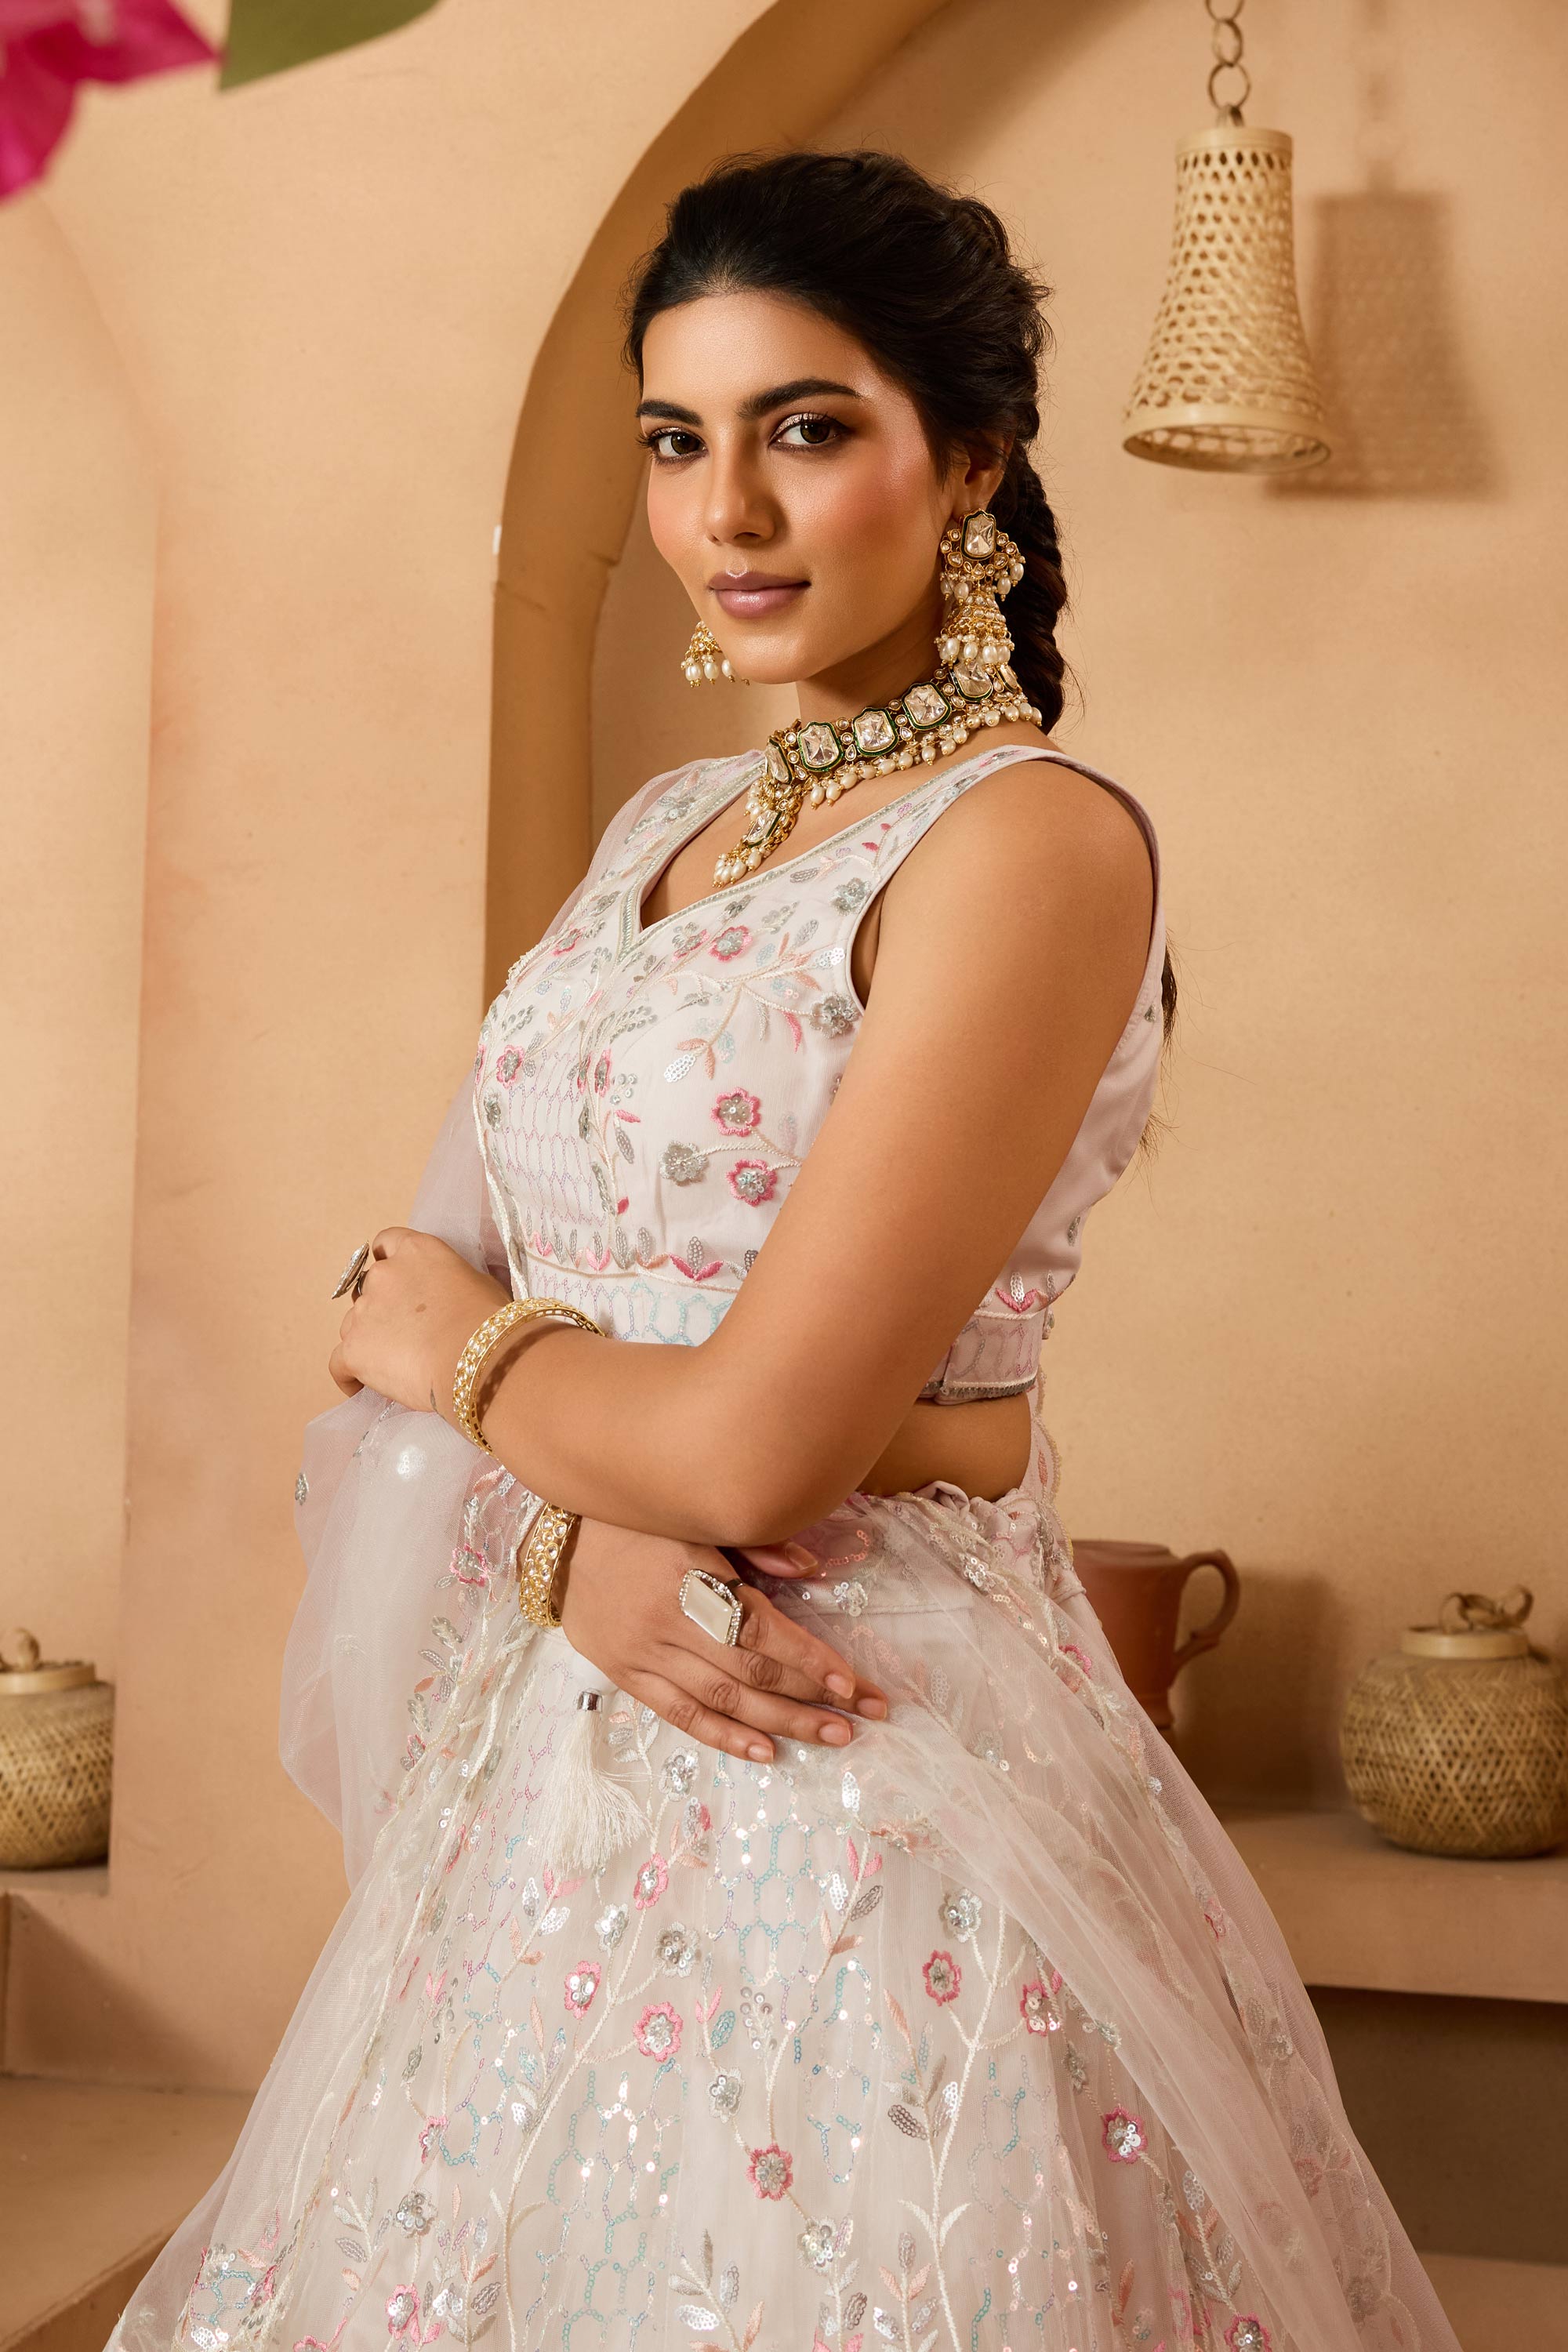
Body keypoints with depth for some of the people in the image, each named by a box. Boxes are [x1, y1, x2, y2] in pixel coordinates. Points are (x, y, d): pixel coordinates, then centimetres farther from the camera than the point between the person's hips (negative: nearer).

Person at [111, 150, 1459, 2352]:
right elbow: (430, 1283, 6)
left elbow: (759, 1444, -23)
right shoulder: (668, 825, 9)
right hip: (557, 1753, 7)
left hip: (860, 1770, -7)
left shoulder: (1033, 840, -16)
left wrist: (453, 1356, -5)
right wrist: (570, 1531, -14)